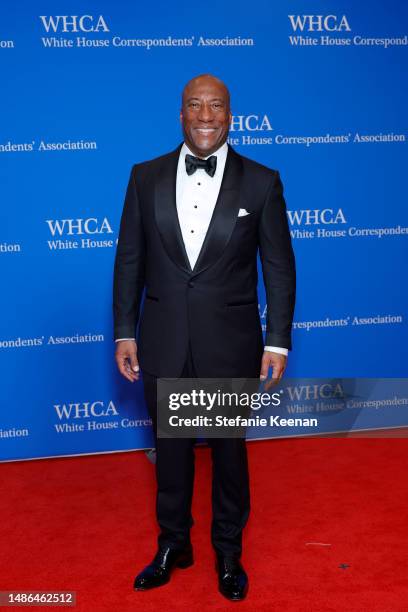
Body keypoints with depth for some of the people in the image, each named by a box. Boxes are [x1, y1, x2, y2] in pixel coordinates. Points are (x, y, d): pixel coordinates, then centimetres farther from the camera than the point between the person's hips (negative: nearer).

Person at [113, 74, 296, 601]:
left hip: (230, 344, -1)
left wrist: (277, 341, -5)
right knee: (170, 449, 16)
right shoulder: (146, 177, 1)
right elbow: (129, 260, 3)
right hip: (163, 343, 2)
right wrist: (125, 333, 1)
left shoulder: (261, 182, -4)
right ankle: (173, 544, 39)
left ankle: (228, 550, 37)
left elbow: (279, 268, -2)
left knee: (229, 449, 15)